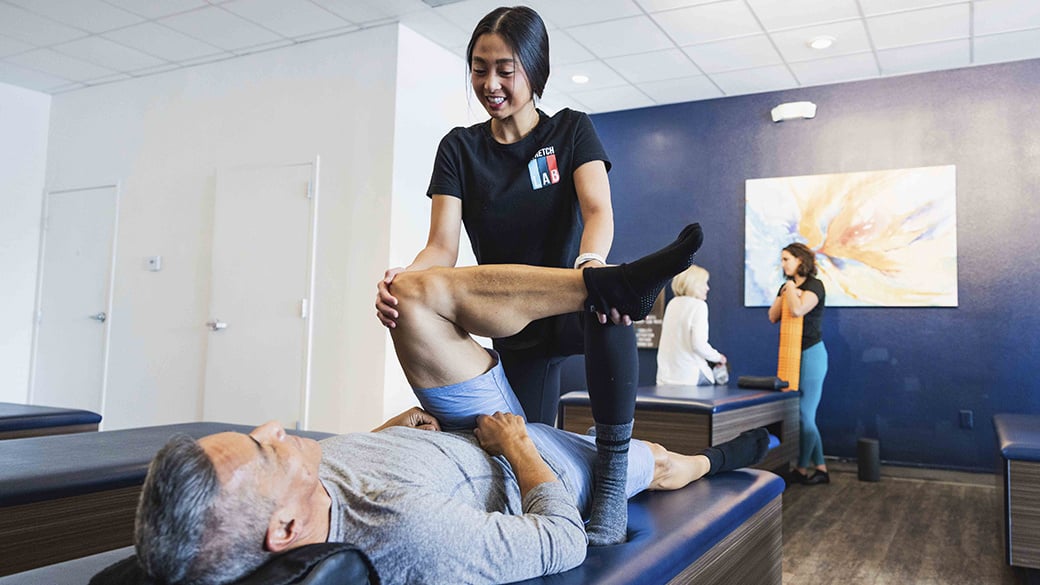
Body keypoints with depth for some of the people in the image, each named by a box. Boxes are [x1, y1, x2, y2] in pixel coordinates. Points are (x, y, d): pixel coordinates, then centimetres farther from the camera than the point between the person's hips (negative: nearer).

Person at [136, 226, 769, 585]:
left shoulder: (281, 496, -27)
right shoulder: (412, 532, -49)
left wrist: (389, 428, -11)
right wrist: (516, 444, -19)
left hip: (460, 433, 5)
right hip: (536, 466, -5)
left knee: (417, 291, -13)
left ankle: (608, 283, -8)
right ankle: (708, 461, 58)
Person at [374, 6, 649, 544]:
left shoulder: (572, 131, -3)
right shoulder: (460, 148, 0)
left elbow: (598, 210, -21)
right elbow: (442, 246, -11)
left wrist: (592, 261, -45)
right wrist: (405, 278, -35)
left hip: (574, 305, -2)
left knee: (612, 301, -39)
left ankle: (612, 479, -27)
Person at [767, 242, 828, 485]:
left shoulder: (815, 285, -9)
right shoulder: (787, 286, 13)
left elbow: (798, 310, -27)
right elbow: (773, 317, 4)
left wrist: (792, 289, -11)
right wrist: (784, 293, -6)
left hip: (810, 353, -8)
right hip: (791, 354, 8)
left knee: (804, 415, -3)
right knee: (805, 416, 10)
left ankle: (802, 469, 10)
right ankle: (820, 469, 18)